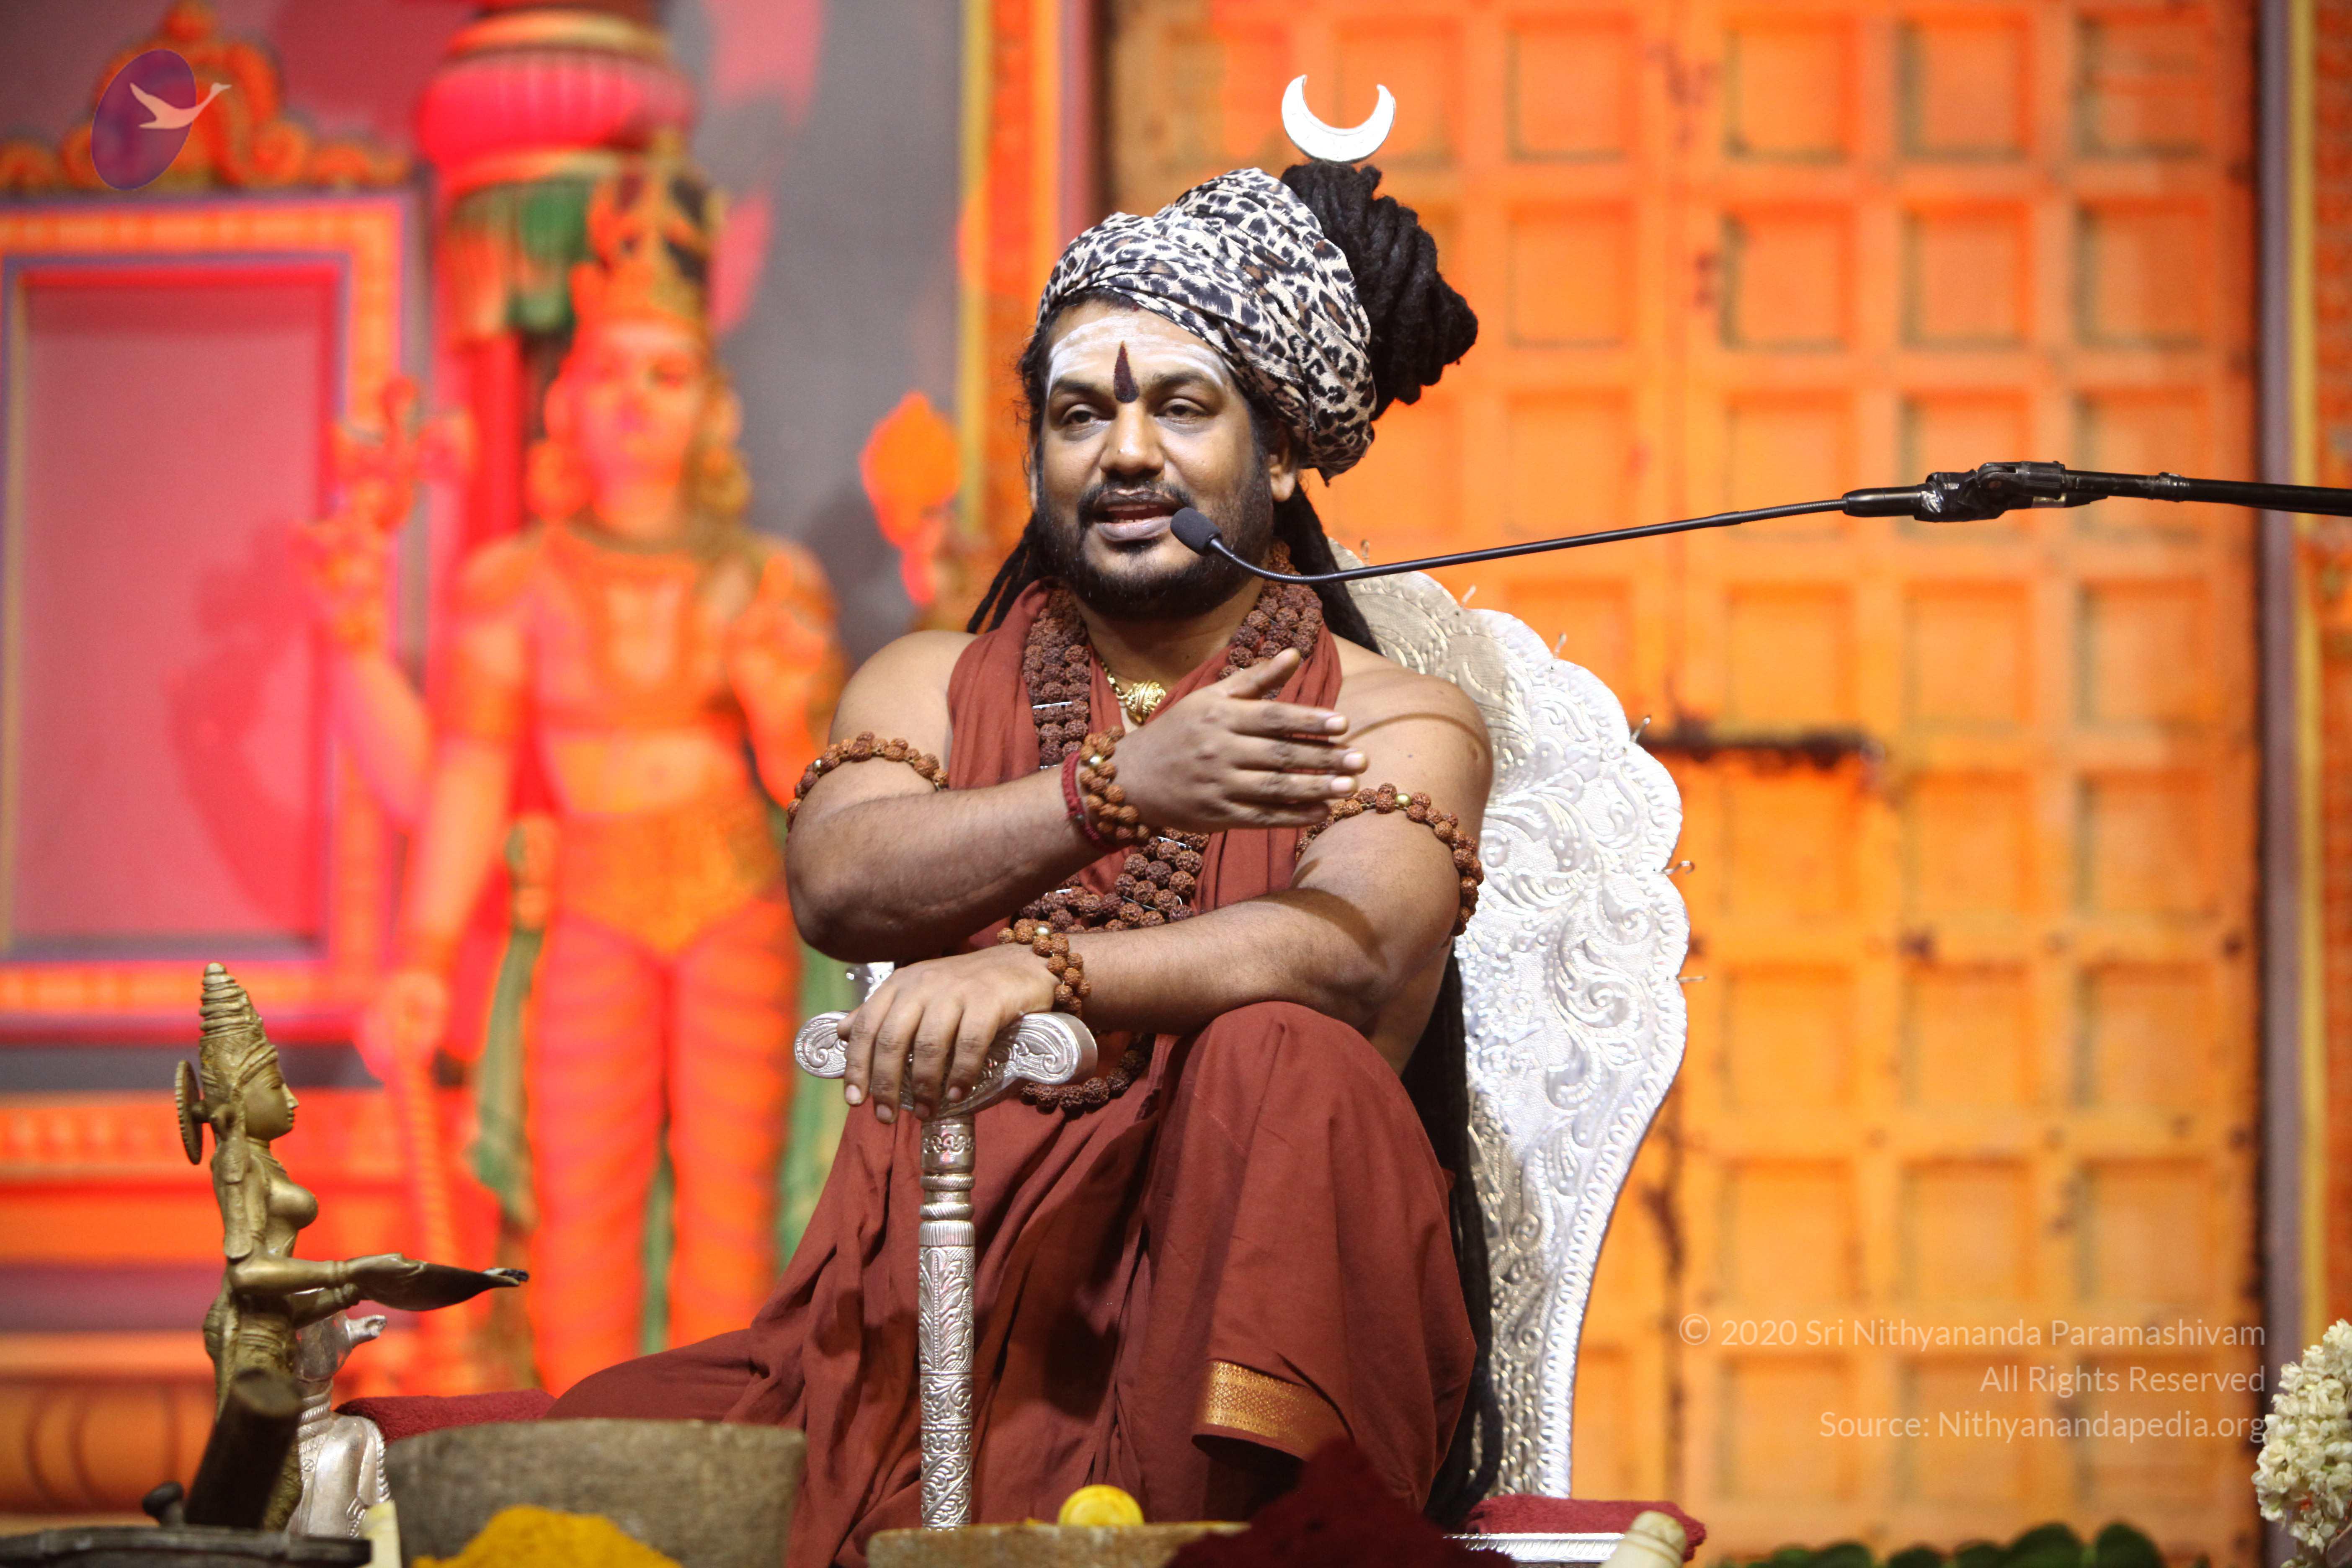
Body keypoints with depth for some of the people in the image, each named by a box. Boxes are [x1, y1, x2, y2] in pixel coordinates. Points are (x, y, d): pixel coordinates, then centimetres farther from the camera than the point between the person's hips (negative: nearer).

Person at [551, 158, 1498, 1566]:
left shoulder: (1398, 723, 8)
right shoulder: (931, 685, 18)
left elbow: (1350, 950, -15)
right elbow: (837, 887, -4)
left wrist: (1035, 970, -32)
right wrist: (1114, 789, -20)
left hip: (1229, 1331, -1)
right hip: (934, 1314, 1)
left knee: (1281, 1056, -33)